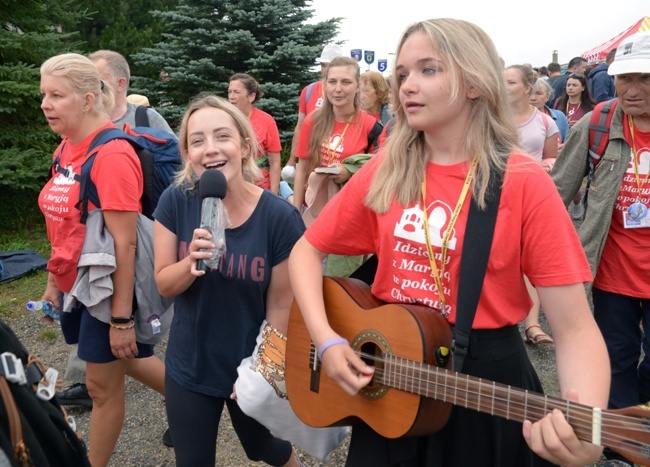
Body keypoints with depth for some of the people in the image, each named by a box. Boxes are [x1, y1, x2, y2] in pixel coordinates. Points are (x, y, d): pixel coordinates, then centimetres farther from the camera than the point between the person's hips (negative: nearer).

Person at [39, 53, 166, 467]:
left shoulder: (112, 154, -22)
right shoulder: (66, 148, 4)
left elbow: (124, 243, -23)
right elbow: (63, 225, 12)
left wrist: (122, 316, -22)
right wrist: (54, 280, 15)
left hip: (109, 289, -8)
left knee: (102, 383, 9)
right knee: (129, 362, 22)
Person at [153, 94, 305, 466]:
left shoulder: (280, 217, -21)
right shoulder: (175, 202, -14)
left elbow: (280, 304, -12)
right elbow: (164, 284, -7)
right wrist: (192, 261, -28)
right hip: (188, 368, 2)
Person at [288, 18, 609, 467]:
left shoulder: (524, 182, -15)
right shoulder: (385, 171, -4)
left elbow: (575, 327, -18)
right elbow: (308, 251, 2)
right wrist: (326, 340, -12)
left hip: (487, 376, -3)